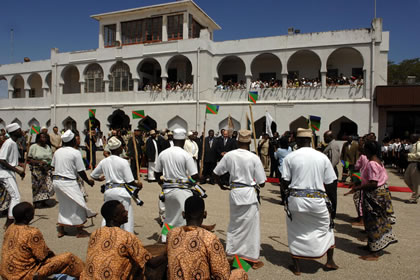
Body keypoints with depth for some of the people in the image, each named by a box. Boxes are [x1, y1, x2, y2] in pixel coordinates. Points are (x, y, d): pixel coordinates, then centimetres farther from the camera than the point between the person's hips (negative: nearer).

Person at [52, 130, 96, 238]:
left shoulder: (57, 151, 6)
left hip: (56, 180, 7)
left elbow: (53, 166, 14)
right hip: (68, 182, -7)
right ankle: (80, 231, 14)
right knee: (78, 204, 6)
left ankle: (60, 230, 27)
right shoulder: (75, 152, -13)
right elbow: (81, 171, -12)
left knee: (63, 204, 20)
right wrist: (88, 181, 2)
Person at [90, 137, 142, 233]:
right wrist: (138, 185, 6)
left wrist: (101, 179, 34)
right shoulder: (123, 162, -13)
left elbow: (93, 176, 13)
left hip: (108, 190, 5)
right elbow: (129, 181, -12)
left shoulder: (103, 162, 2)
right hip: (120, 191, -5)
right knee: (127, 215, 7)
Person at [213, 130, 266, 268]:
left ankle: (231, 254, 30)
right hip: (250, 193, -3)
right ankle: (253, 258, 21)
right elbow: (261, 183, -8)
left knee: (234, 224, 19)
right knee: (251, 226, 9)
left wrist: (221, 185, 20)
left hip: (234, 192, 3)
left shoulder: (229, 155, -4)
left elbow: (216, 173, 4)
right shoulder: (254, 158, -12)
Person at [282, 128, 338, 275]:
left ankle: (296, 266, 22)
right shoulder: (322, 157, -2)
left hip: (296, 198, -1)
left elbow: (286, 181, -7)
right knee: (326, 227, 24)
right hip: (317, 199, 1)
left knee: (295, 231, 14)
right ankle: (330, 261, 34)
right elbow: (329, 183, 2)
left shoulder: (290, 157, -7)